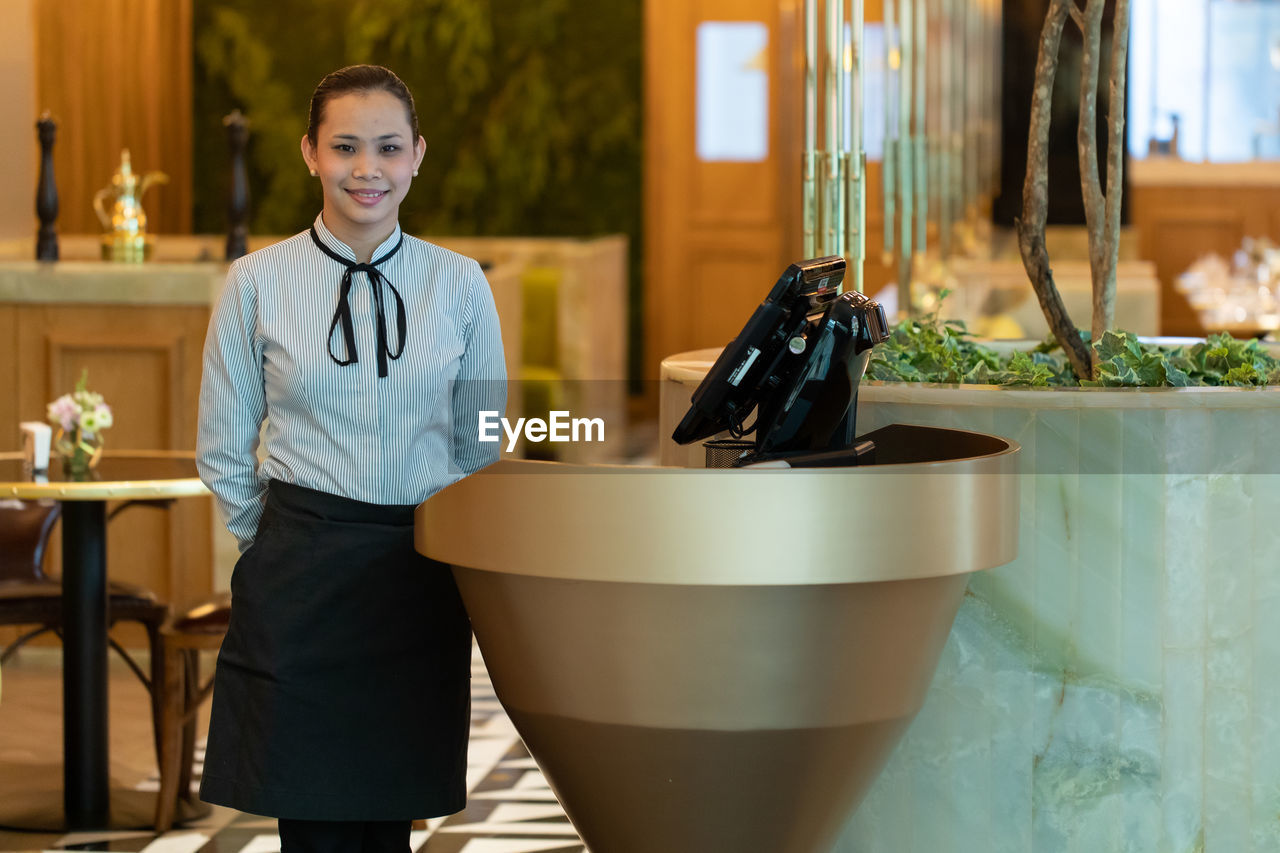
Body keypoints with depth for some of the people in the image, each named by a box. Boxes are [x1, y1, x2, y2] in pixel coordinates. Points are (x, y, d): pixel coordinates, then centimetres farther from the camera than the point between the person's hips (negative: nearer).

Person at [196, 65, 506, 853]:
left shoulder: (460, 285, 3)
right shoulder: (258, 284, 0)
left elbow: (482, 446, 12)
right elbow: (224, 450, 8)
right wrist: (288, 544, 11)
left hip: (420, 581, 1)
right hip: (301, 582, -1)